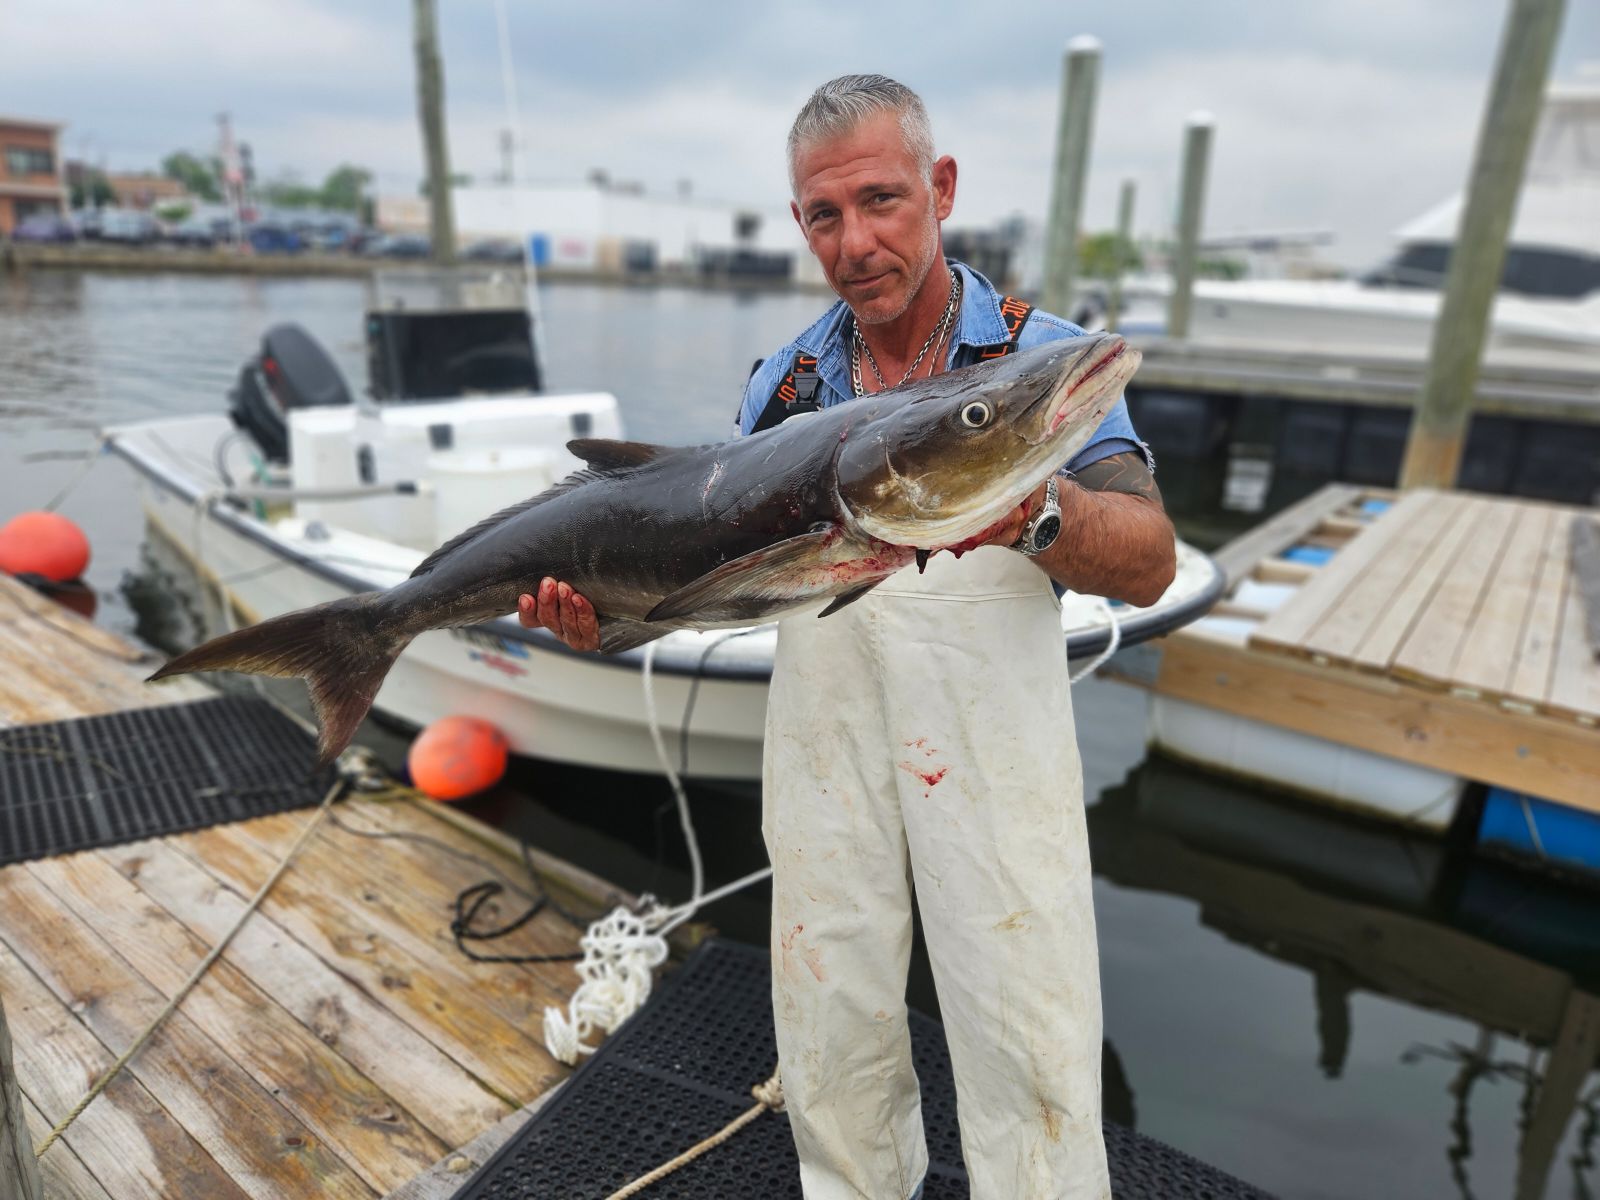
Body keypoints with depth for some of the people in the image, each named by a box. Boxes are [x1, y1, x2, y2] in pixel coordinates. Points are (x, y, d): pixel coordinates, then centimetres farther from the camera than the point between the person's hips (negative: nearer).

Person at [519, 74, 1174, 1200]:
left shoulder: (1041, 354, -3)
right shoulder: (783, 384, 7)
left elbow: (1149, 564, -15)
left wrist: (1034, 512, -35)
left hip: (993, 753, -2)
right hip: (821, 746, 3)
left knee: (1030, 1045, 3)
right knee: (830, 1031, 15)